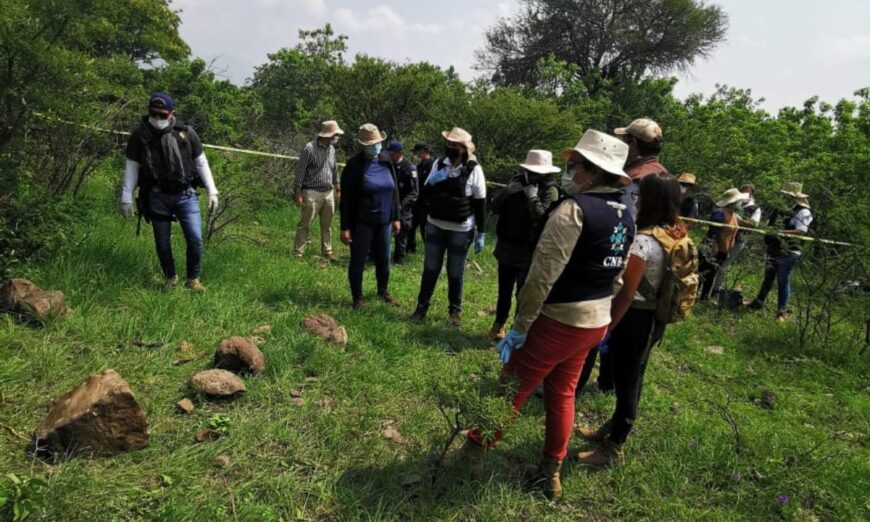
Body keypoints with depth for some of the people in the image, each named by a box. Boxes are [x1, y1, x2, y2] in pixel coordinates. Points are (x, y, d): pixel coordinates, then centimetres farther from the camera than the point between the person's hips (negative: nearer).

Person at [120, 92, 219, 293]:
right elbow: (131, 167, 4)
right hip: (157, 198, 1)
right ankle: (171, 278, 30)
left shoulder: (186, 133, 0)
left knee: (195, 239, -7)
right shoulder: (139, 135, 0)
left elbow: (201, 162, 6)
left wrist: (212, 192, 2)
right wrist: (126, 198, 1)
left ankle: (193, 279, 14)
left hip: (185, 195, 0)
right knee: (162, 243, 8)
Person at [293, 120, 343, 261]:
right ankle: (297, 253, 6)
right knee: (305, 224, -1)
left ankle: (327, 252, 22)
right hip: (312, 193, -6)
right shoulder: (310, 148, -12)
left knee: (327, 225, 12)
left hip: (328, 193, 6)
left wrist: (338, 189, 18)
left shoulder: (331, 149, 8)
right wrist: (298, 193, -14)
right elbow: (300, 171, -11)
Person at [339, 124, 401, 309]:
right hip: (361, 223, -5)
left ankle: (383, 292, 37)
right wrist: (345, 227, -14)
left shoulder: (387, 161, 2)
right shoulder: (354, 165, -12)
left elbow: (394, 191, 10)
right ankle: (358, 298, 22)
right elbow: (346, 199, -12)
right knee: (358, 262, 5)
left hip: (384, 222, 5)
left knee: (384, 260, 16)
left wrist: (396, 218, 8)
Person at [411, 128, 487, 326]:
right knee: (430, 269, 11)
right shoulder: (439, 164, 0)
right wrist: (431, 182, -16)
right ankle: (422, 306, 25)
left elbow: (480, 204, -7)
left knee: (455, 273, 9)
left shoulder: (474, 170, -11)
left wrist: (481, 233, -8)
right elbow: (426, 195, 5)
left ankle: (455, 309, 27)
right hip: (435, 226, 3)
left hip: (461, 230, -3)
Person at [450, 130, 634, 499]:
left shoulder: (574, 209, -21)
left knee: (512, 388, 8)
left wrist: (519, 327, -17)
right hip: (595, 322, 8)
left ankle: (474, 450, 26)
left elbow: (542, 275, -24)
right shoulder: (626, 218, 4)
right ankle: (552, 473, 32)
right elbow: (617, 275, 11)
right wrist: (606, 320, 20)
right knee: (562, 394, 20)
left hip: (558, 320, -7)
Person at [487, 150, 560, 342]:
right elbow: (495, 208, -3)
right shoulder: (517, 182, 5)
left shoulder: (549, 191, -10)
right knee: (504, 291, 18)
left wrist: (533, 197, -24)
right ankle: (498, 325, 36)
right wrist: (509, 191, -15)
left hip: (528, 253, -5)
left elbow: (543, 219, -24)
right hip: (506, 248, 5)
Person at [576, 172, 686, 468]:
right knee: (631, 377, 21)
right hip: (655, 318, 8)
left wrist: (607, 327, -14)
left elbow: (626, 293, -22)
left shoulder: (643, 240, -24)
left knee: (626, 381, 5)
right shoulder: (678, 237, 2)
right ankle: (612, 429, 41)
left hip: (636, 318, -8)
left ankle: (612, 449, 22)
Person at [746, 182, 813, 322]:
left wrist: (781, 232, -32)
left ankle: (782, 311, 10)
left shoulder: (803, 211, -12)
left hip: (788, 253, -7)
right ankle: (759, 302, 33)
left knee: (783, 281, 0)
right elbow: (771, 223, 21)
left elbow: (801, 231, -24)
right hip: (773, 249, 7)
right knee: (768, 278, 19)